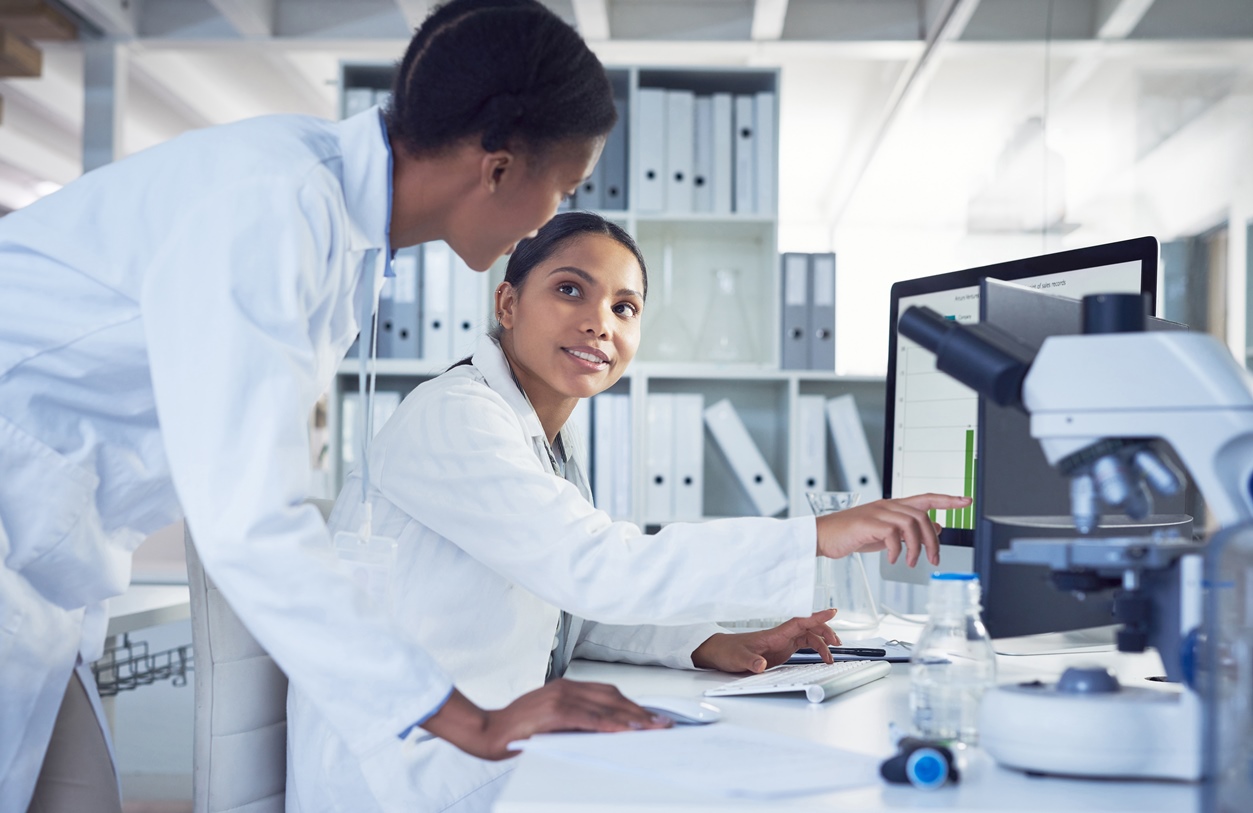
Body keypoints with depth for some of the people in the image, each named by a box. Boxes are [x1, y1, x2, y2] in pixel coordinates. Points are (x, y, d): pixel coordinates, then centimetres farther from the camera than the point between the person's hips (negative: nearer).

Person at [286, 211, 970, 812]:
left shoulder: (547, 442, 14)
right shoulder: (452, 417, -17)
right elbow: (594, 569, -28)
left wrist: (708, 645, -1)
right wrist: (821, 536, -30)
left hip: (494, 757, 9)